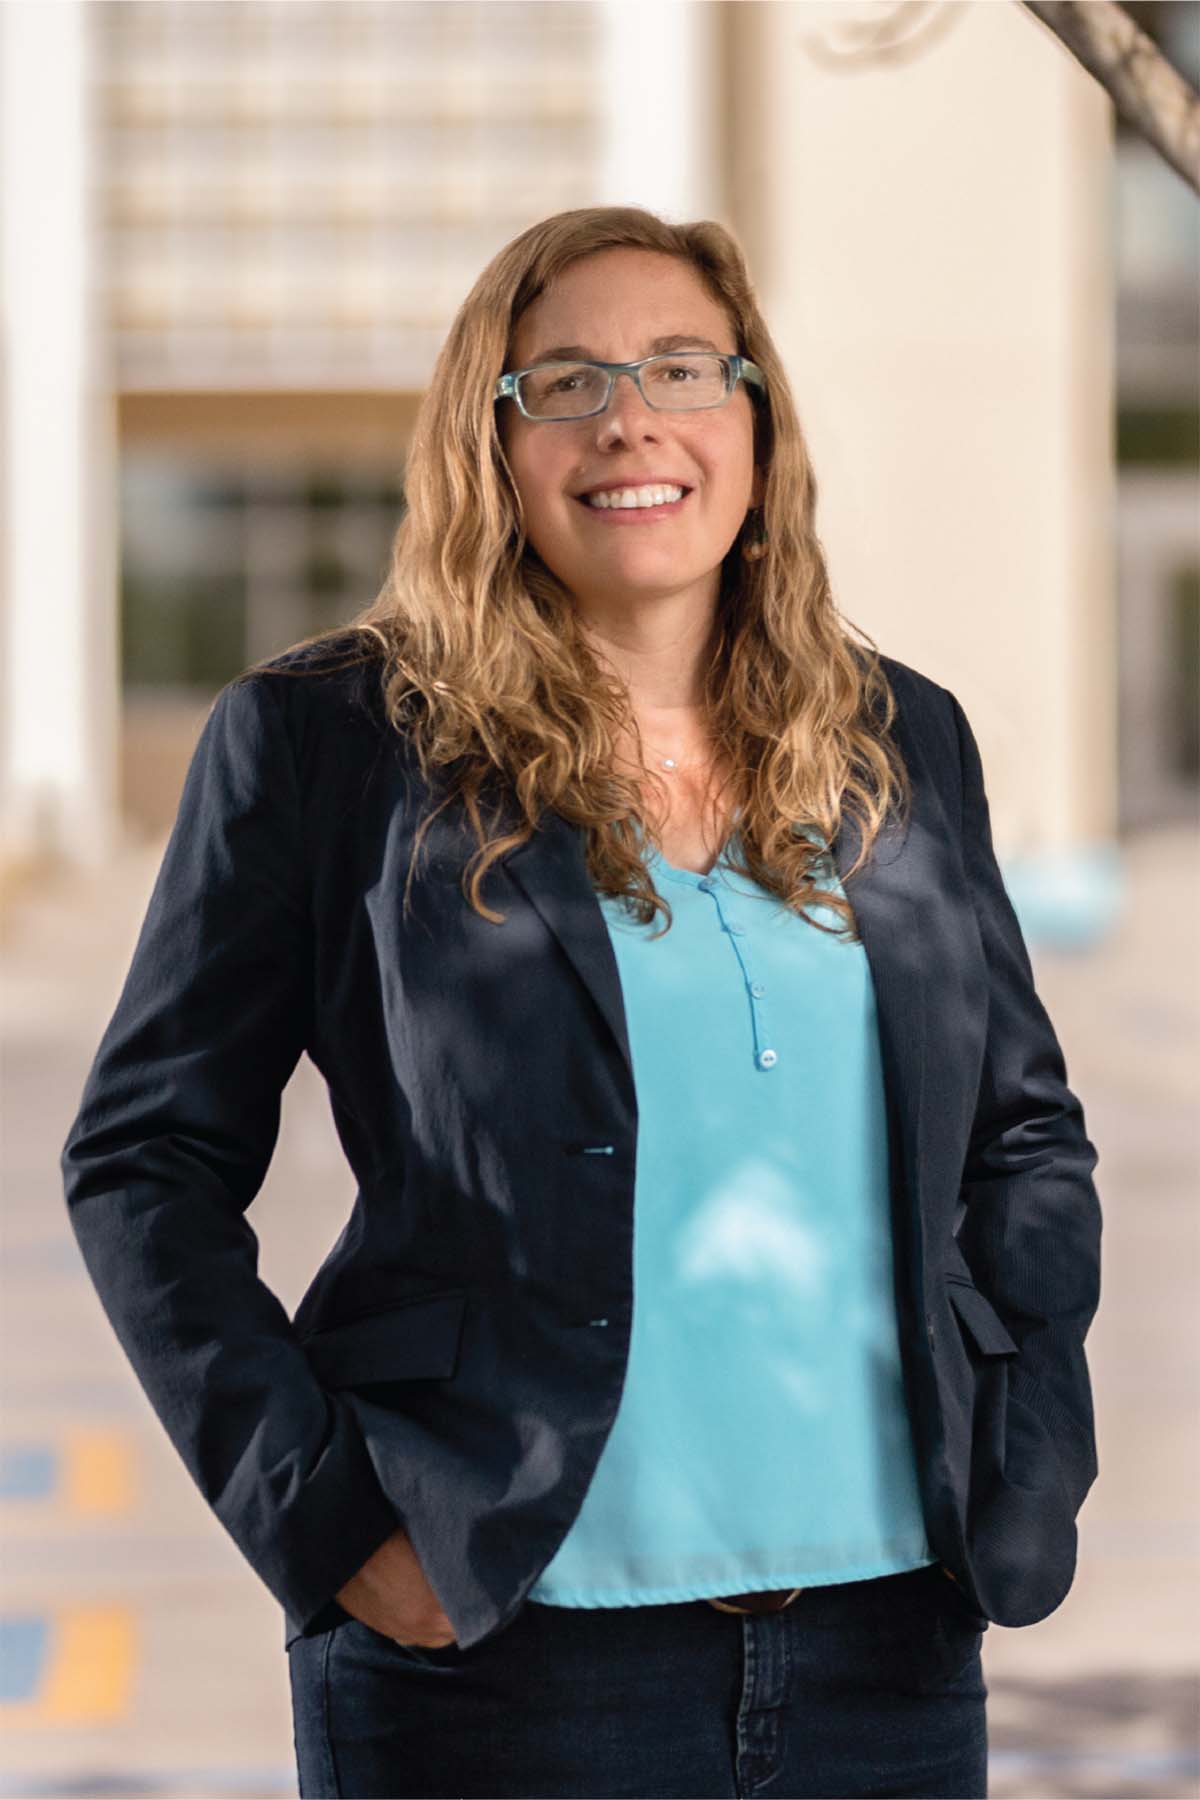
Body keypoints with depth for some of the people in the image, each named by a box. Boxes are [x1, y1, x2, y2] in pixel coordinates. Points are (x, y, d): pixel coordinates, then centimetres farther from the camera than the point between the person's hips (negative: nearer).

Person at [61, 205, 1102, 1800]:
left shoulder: (899, 743, 11)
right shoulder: (325, 740, -1)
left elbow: (1028, 1130, 20)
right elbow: (145, 1160, 0)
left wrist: (1024, 1453, 7)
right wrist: (317, 1511, -8)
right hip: (502, 1651, -3)